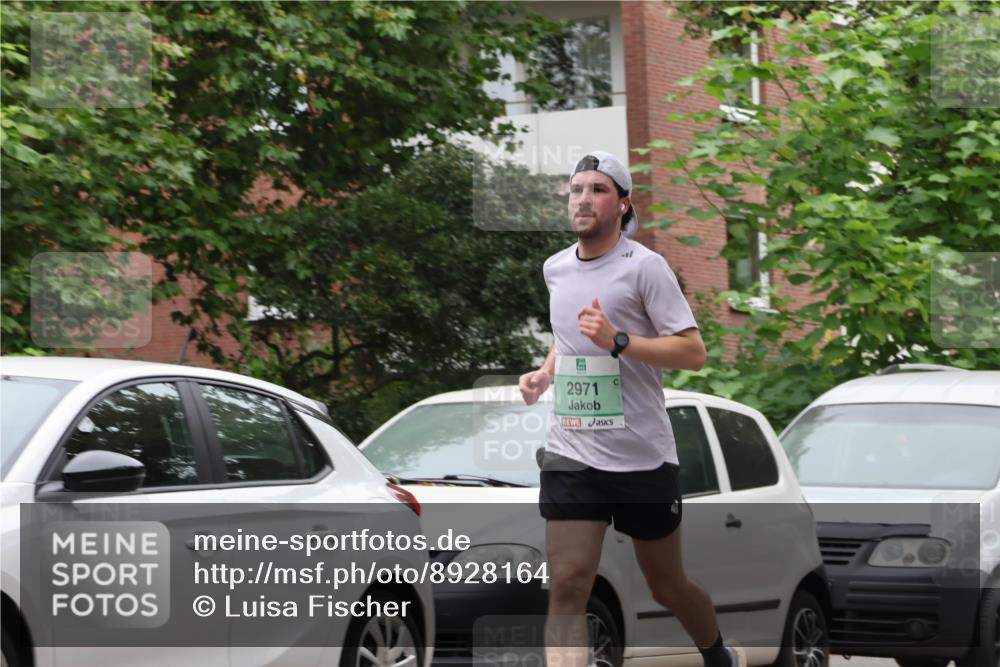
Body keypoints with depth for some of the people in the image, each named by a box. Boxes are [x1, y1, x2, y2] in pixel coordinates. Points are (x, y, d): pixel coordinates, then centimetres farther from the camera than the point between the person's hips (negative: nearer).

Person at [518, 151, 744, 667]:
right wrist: (546, 373, 10)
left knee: (668, 588, 12)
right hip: (570, 455, 4)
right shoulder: (555, 268, 10)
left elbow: (693, 352, -14)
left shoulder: (644, 266, -9)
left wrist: (617, 341, -25)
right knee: (567, 585, -13)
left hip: (643, 458, -4)